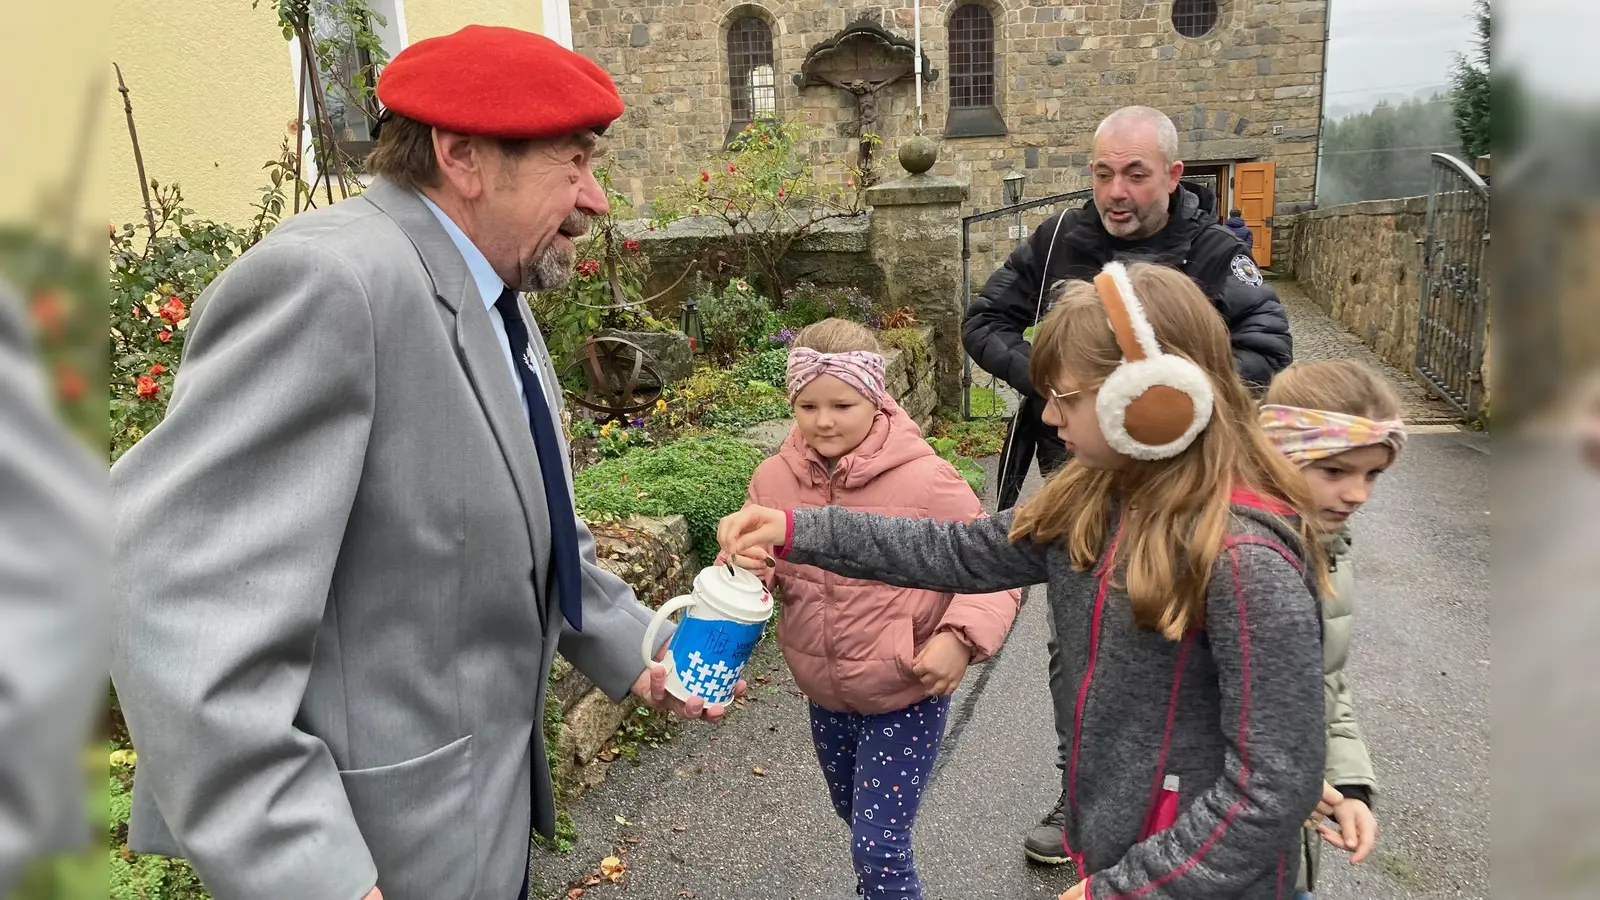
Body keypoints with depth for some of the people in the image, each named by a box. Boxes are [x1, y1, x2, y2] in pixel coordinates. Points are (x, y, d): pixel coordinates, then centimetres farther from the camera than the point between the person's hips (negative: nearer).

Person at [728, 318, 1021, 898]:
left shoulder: (923, 479, -20)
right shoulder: (774, 479, -8)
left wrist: (961, 637, -26)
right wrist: (746, 568, -20)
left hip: (908, 697, -5)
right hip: (826, 697, 5)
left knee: (879, 845, -4)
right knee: (858, 821, 27)